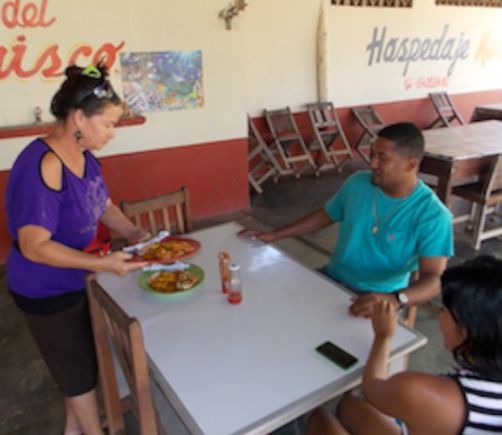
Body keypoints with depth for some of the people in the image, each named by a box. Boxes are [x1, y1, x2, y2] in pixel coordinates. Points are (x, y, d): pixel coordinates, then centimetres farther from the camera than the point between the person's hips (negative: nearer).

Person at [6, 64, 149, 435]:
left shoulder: (84, 155, -4)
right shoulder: (42, 165, -30)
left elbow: (104, 205, 9)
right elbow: (34, 246, -32)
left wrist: (133, 233, -7)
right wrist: (103, 263, -35)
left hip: (76, 278, 8)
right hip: (46, 290, -8)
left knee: (78, 362, 26)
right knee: (80, 370, 13)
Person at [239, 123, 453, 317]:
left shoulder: (432, 214, -16)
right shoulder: (357, 183, -2)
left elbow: (433, 279, -23)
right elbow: (325, 215, 13)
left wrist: (395, 300, -43)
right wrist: (274, 235, 10)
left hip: (378, 299, -4)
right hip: (331, 280, 5)